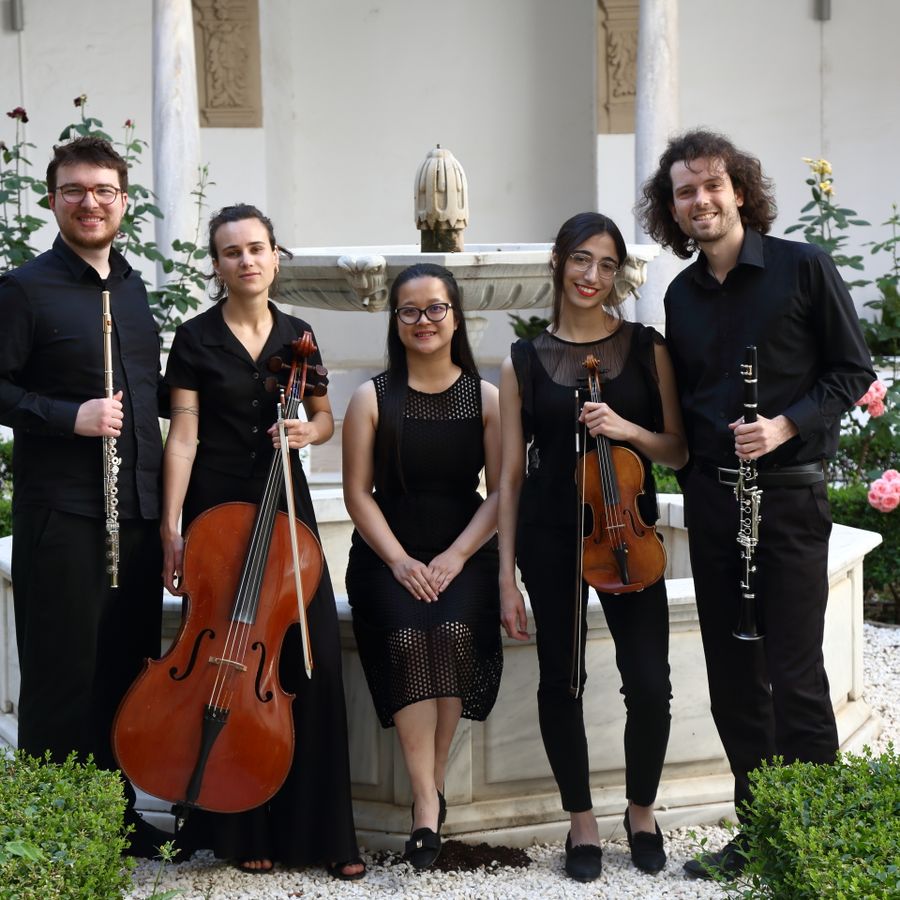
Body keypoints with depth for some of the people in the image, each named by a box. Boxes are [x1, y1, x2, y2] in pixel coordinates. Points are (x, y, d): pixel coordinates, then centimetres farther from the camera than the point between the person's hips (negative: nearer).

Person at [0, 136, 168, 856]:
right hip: (61, 515, -6)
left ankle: (119, 815, 26)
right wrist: (69, 416, -19)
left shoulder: (132, 288, 15)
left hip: (138, 510, 7)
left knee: (130, 665, 13)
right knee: (65, 675, 0)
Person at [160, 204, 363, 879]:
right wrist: (171, 526, -12)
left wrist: (308, 429, -7)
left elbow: (326, 420, 17)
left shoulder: (296, 335, 10)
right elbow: (184, 435, -5)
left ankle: (320, 829, 8)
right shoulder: (196, 338, 0)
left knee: (313, 661, -3)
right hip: (217, 512, -3)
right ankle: (241, 830, 13)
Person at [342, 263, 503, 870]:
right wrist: (399, 560, -11)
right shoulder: (373, 399, 4)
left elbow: (500, 491, 1)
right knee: (408, 637, -28)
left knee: (452, 633, -28)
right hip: (389, 555, 0)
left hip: (464, 554, 0)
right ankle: (429, 803, -26)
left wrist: (454, 557, -12)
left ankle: (429, 790, -13)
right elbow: (359, 493, 2)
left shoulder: (486, 398, 5)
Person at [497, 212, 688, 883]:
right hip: (550, 540, 0)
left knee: (650, 683, -7)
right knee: (561, 680, 3)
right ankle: (582, 822, 22)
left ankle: (642, 811, 18)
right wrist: (506, 576, 0)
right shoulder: (524, 362, 4)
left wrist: (628, 429, -16)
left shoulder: (647, 348, 5)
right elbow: (511, 473, 4)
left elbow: (678, 451, 5)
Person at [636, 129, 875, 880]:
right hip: (711, 499, 5)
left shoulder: (803, 267, -4)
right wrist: (695, 475, 7)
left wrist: (786, 424, -18)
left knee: (794, 675, -4)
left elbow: (853, 369, -4)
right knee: (733, 676, 9)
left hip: (789, 492, -5)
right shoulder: (682, 295, 10)